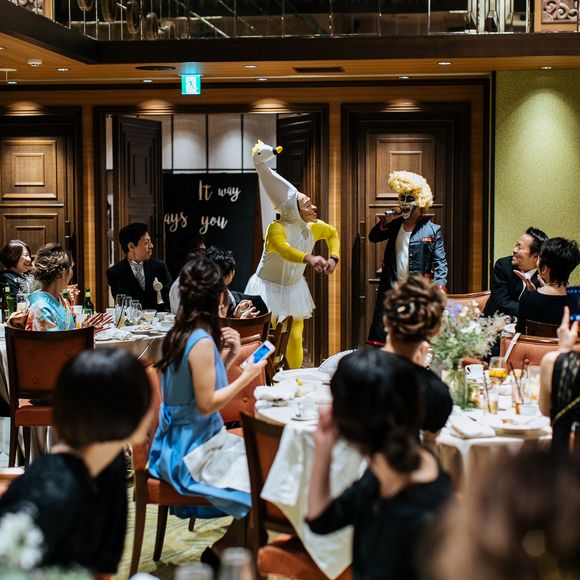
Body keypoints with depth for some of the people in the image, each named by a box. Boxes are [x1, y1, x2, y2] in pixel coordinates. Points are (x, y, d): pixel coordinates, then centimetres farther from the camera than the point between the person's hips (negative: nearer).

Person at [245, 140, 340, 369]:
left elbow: (333, 233, 16)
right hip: (269, 289, -6)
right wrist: (309, 258, -67)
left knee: (296, 338, 7)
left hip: (293, 289, 6)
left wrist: (334, 257, 0)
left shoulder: (313, 228, -7)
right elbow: (284, 249, -50)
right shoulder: (277, 228, -28)